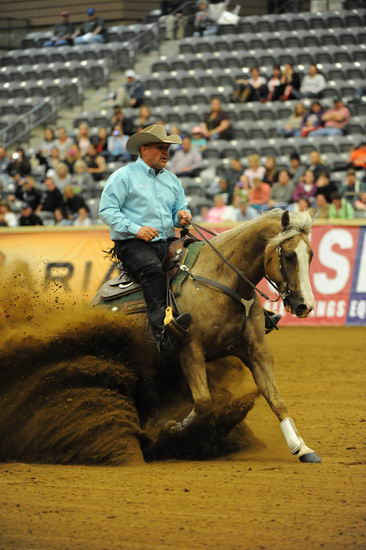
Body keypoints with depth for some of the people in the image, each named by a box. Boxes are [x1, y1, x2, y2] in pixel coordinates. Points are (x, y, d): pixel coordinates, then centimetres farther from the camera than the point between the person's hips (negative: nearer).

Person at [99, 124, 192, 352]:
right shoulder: (124, 176, 1)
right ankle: (161, 326, -52)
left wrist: (182, 216, 0)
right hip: (132, 244, -7)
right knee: (153, 269, -37)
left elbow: (180, 208, 27)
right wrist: (135, 229, -17)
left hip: (167, 241, 7)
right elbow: (107, 210, -6)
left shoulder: (172, 179, 21)